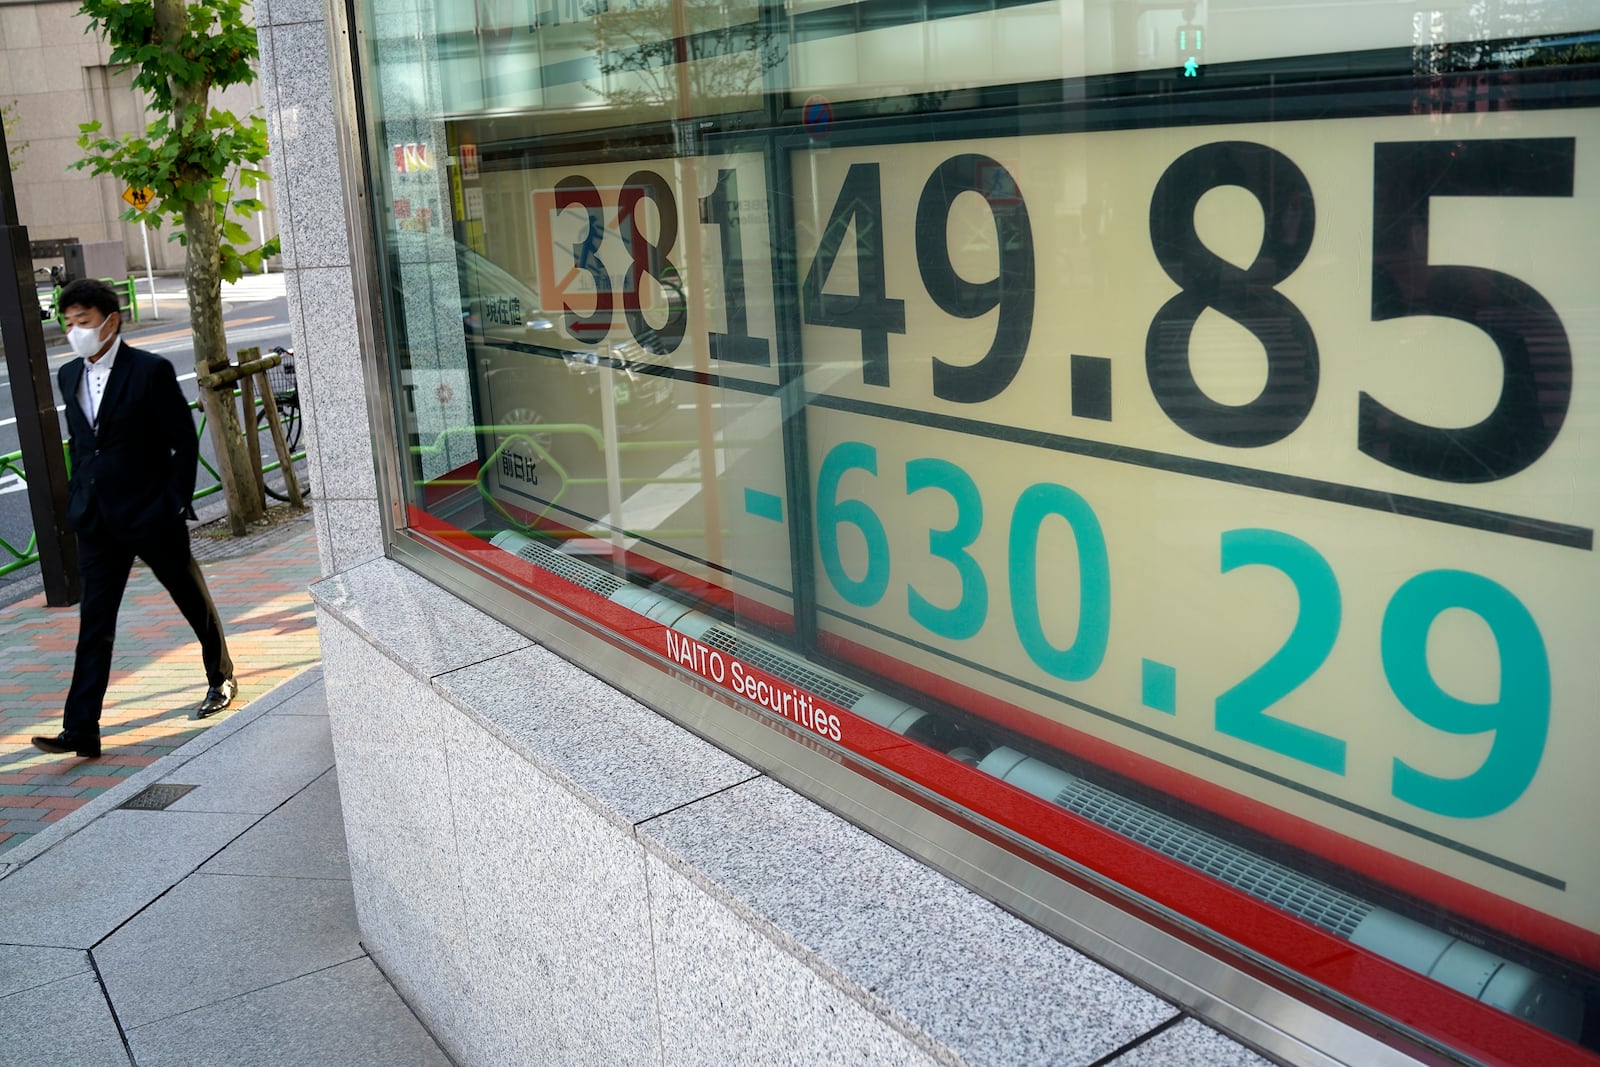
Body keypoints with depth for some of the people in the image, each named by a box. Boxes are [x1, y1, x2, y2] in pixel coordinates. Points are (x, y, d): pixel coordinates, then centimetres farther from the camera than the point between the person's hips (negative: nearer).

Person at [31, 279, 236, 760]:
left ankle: (221, 679, 36)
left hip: (151, 514, -5)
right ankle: (81, 729, -1)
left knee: (194, 600, 13)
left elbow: (184, 442, -9)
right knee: (94, 622, 0)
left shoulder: (151, 371, -10)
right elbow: (77, 443, 17)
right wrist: (81, 500, 10)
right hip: (98, 521, 5)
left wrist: (176, 504, -12)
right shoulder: (69, 377, 8)